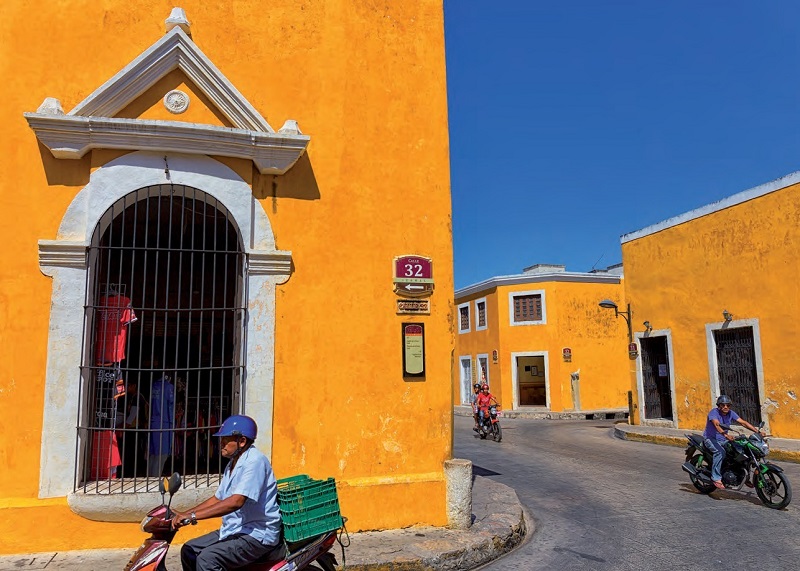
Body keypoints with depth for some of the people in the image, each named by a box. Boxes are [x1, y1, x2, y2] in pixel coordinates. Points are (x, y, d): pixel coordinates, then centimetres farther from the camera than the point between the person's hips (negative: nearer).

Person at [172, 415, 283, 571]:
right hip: (233, 530, 10)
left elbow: (236, 501, -29)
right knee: (189, 550, 8)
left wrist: (193, 516, -29)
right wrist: (185, 514, 8)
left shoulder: (254, 461, -18)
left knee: (207, 558, -25)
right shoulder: (233, 464, 14)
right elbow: (217, 499, 20)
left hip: (257, 534, -10)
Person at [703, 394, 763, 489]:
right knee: (720, 452, -35)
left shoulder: (730, 413, 1)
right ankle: (716, 478, -27)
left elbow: (743, 422, -5)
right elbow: (716, 424, -37)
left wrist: (758, 431, -17)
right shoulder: (714, 412, -19)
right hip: (710, 439, -7)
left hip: (723, 440, 7)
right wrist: (725, 435, -54)